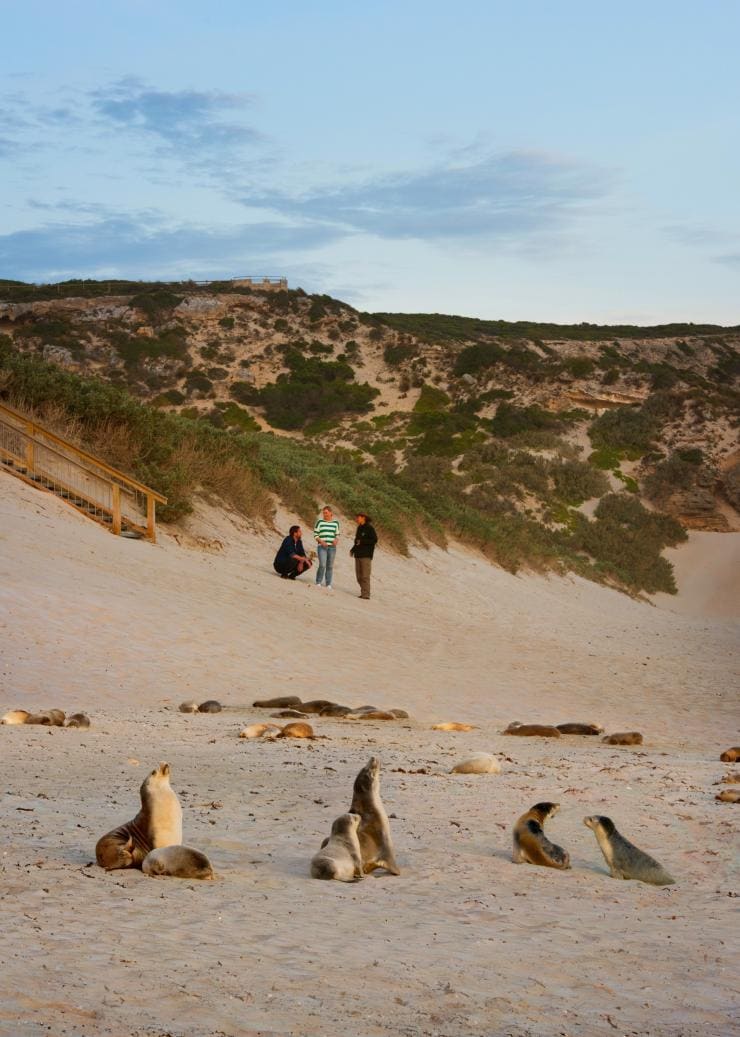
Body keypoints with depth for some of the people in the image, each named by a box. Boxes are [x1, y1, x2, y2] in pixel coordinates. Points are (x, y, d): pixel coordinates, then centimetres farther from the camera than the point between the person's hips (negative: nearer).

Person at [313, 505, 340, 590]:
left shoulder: (335, 523, 10)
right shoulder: (320, 522, 2)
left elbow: (337, 534, 14)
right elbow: (315, 534, 2)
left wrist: (336, 540, -7)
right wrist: (321, 541, -13)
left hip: (332, 547, 3)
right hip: (322, 546, -2)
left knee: (330, 566, 2)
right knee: (322, 565, -14)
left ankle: (328, 584, 10)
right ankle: (318, 582, 1)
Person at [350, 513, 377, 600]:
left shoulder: (369, 528, -7)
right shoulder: (359, 528, 16)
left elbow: (374, 540, -12)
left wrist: (362, 541, -16)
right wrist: (353, 549, 11)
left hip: (366, 555, -8)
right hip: (358, 555, 8)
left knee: (365, 575, -10)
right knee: (359, 576, 5)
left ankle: (366, 594, -10)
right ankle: (363, 593, 11)